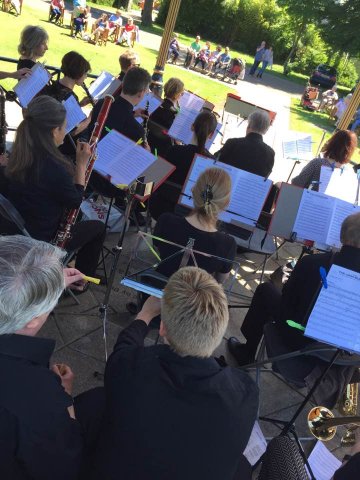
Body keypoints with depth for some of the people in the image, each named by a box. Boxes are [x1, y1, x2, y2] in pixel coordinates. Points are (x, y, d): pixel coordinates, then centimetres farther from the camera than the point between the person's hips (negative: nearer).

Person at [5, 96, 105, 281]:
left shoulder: (19, 156, -7)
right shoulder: (53, 167, -31)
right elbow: (75, 201, -13)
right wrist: (82, 163, -8)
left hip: (19, 230, 8)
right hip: (43, 241, -7)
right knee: (98, 227, 16)